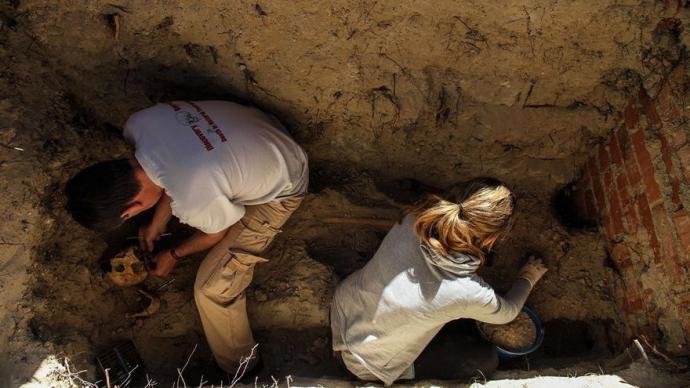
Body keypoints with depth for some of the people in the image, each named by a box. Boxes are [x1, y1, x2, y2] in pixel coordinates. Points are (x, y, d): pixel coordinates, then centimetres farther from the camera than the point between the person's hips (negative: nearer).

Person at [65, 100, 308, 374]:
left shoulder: (195, 201, -38)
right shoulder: (140, 122, -19)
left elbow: (217, 233, -13)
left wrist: (174, 256, 5)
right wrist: (156, 225, 13)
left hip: (280, 190, -7)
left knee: (212, 287, -6)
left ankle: (238, 368, 20)